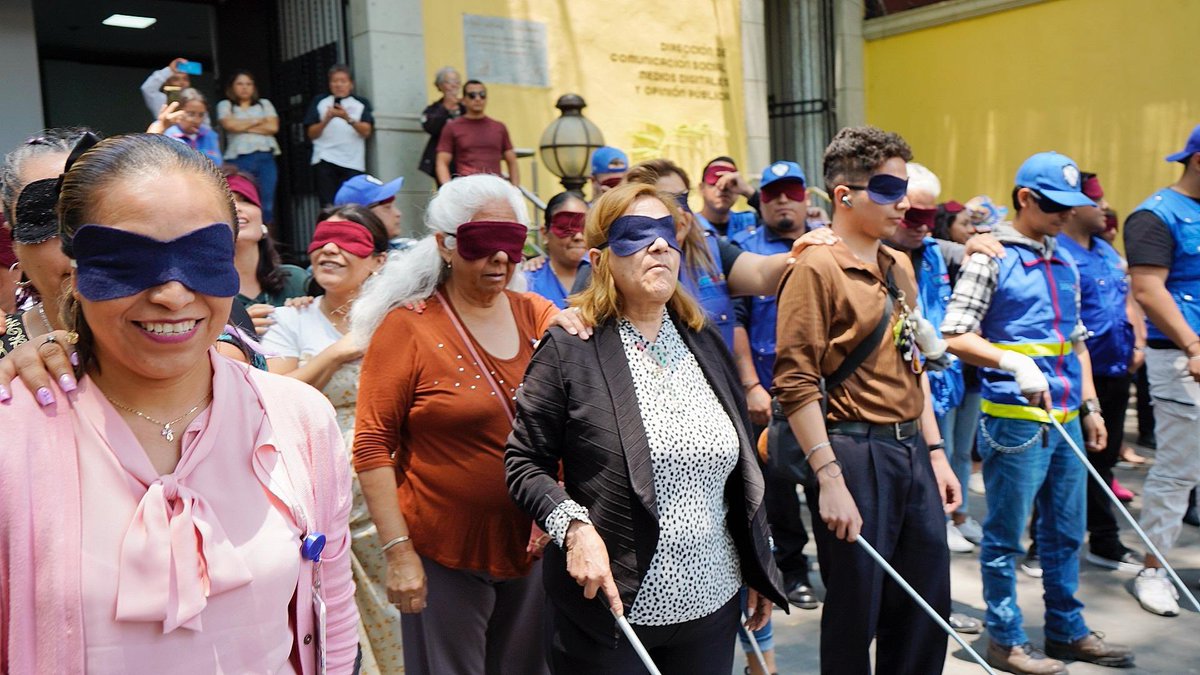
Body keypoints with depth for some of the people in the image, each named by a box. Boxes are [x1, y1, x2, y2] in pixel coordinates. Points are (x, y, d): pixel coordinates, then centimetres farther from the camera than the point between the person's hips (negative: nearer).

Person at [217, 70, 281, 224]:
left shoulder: (264, 104, 20)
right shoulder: (225, 105, 14)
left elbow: (273, 127, 4)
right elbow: (230, 125, -6)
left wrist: (244, 127, 2)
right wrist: (258, 121, 5)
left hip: (265, 158, 2)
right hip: (239, 159, -2)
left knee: (267, 204, -3)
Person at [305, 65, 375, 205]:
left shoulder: (361, 103, 12)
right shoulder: (320, 102, 13)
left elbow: (366, 131, -1)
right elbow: (311, 134, 8)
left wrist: (348, 118, -17)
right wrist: (327, 119, -9)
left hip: (353, 163, 0)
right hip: (325, 162, 0)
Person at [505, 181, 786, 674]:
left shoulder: (705, 344, 7)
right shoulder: (569, 348, -9)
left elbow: (742, 471, 12)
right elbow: (524, 463, -6)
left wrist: (759, 572, 15)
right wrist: (575, 529, -21)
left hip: (712, 602, 5)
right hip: (608, 604, -4)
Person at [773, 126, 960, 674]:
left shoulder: (899, 266, 12)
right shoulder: (817, 268, -12)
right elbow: (796, 382, -17)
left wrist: (935, 452, 14)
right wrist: (829, 479, -21)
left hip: (912, 450, 8)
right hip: (855, 453, -8)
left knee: (927, 608, 17)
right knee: (855, 613, 6)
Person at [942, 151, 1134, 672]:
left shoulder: (1064, 261, 14)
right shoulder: (991, 257, -8)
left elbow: (1075, 339, 20)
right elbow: (956, 337, -13)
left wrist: (1090, 405, 16)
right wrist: (1015, 363, -25)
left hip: (1066, 418, 7)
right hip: (1014, 418, -7)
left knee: (1065, 532, 17)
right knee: (1005, 535, 4)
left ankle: (1067, 630, 32)